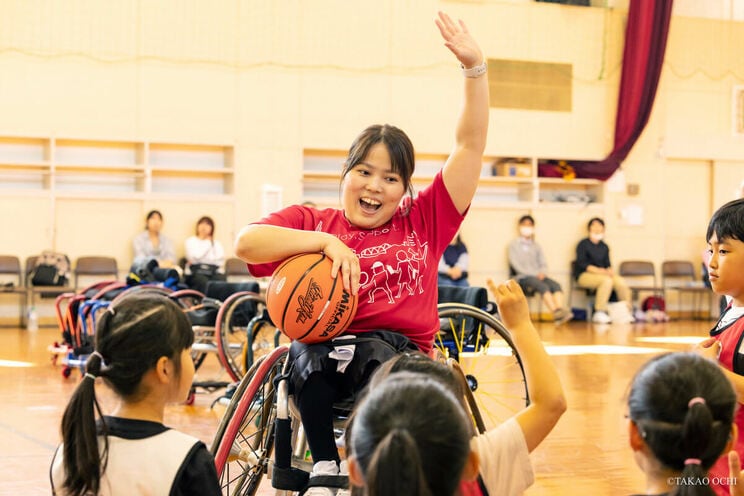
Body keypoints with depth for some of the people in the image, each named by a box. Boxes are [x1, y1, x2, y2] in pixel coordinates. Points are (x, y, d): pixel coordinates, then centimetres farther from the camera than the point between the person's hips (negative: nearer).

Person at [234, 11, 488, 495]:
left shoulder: (423, 222, 10)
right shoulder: (312, 222, 9)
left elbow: (470, 145, 7)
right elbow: (246, 242, -9)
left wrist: (475, 68, -1)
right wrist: (326, 241, -16)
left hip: (403, 355, 0)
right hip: (323, 360, 0)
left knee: (379, 352, -34)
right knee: (309, 351, -34)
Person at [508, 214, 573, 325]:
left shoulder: (536, 246, 25)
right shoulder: (514, 244, 9)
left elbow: (543, 264, 18)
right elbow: (516, 265, -2)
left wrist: (541, 273, -6)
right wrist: (534, 274, -11)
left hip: (537, 276, 5)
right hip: (522, 277, -5)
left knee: (556, 285, -27)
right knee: (543, 286, -34)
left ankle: (560, 310, -48)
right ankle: (555, 312, -49)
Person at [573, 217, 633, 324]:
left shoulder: (604, 247, 19)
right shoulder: (583, 244, 2)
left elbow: (607, 264, 17)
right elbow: (581, 264, -8)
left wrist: (610, 271, -8)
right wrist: (597, 270, -21)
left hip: (603, 274, 5)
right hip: (584, 275, -5)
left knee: (621, 282, -24)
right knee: (607, 280, -36)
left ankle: (627, 312, -16)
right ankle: (599, 313, -35)